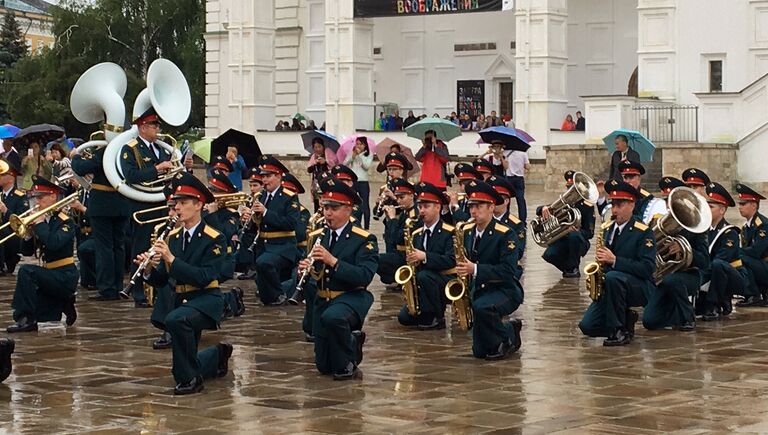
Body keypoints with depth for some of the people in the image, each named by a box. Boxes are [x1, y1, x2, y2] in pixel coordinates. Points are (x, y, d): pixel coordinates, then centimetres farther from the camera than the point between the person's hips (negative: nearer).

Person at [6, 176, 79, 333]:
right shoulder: (44, 220, 9)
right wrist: (29, 231, -8)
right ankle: (63, 305, 23)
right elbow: (28, 251, 9)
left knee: (26, 271, -29)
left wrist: (39, 223, -21)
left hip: (65, 276, -8)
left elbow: (53, 244, -31)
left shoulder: (65, 222, -11)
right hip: (51, 273, 8)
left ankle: (26, 319, -23)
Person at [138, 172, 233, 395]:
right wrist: (149, 269, -16)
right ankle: (218, 355, 42)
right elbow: (161, 281, 6)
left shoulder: (214, 239, -12)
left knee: (175, 320, -38)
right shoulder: (172, 237, 5)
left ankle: (190, 379, -21)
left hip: (207, 301, -7)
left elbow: (204, 278, -24)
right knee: (182, 367, 12)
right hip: (181, 300, 7)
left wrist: (171, 259, -28)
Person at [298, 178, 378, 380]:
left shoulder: (364, 240, -11)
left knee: (332, 317, -40)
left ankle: (347, 363, -13)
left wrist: (333, 261, -33)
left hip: (352, 298, -5)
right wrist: (303, 270, -16)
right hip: (323, 300, 6)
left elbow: (365, 277, -23)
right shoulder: (316, 237, 6)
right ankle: (353, 340, 35)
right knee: (323, 366, 5)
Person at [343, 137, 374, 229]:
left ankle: (366, 227, 6)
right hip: (351, 181, 2)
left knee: (365, 205, 1)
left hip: (363, 182, -2)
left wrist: (360, 155, -13)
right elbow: (345, 164, 0)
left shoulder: (369, 155, 2)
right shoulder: (351, 153, 8)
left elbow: (367, 166, -11)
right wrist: (353, 155, -12)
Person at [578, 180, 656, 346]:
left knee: (613, 277, -38)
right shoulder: (606, 228, 8)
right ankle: (626, 318, 13)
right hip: (608, 286, 6)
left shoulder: (644, 233, -12)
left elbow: (647, 268, -22)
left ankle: (620, 331, -23)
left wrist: (615, 260, -28)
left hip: (640, 288, -6)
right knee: (587, 326, -13)